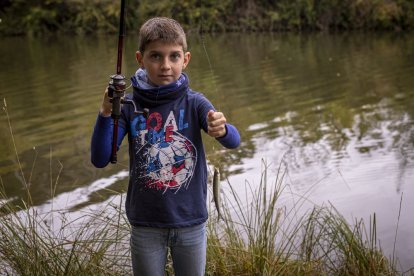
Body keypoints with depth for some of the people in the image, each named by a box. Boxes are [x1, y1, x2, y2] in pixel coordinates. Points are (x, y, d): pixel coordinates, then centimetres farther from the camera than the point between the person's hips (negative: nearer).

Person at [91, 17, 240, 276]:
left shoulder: (194, 102, -8)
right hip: (145, 225, 0)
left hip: (191, 222, 0)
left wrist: (222, 130, -45)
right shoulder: (129, 106, -7)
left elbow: (234, 141, -21)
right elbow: (100, 160, -12)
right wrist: (106, 113, -28)